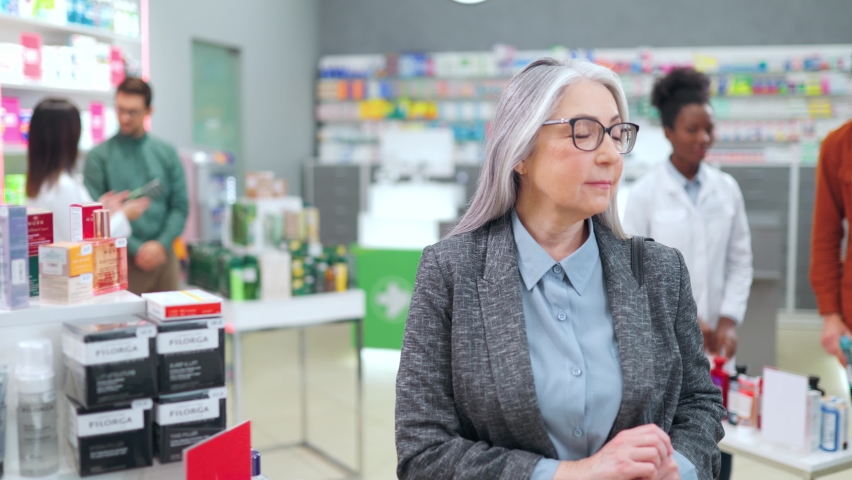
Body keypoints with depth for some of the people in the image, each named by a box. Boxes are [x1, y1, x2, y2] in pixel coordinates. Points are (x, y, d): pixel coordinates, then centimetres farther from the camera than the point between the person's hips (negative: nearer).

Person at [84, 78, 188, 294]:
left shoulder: (166, 153, 7)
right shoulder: (99, 157, -2)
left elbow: (180, 206, 5)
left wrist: (161, 244, -10)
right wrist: (136, 249, -13)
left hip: (163, 255, 3)